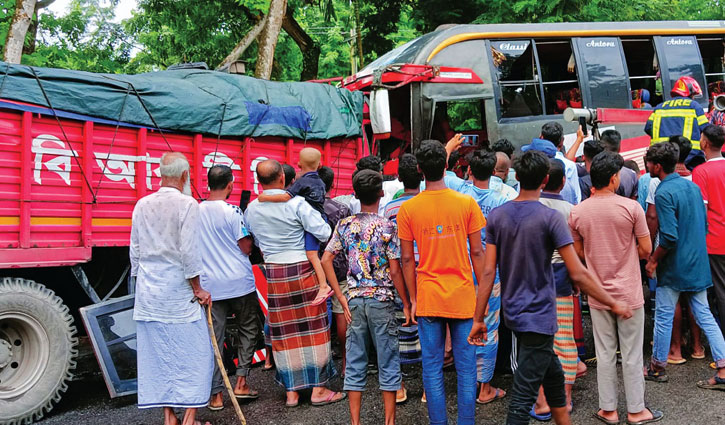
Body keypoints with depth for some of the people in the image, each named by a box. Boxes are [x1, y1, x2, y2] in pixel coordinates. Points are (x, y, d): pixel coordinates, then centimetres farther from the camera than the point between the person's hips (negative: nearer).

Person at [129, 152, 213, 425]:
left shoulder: (142, 205, 7)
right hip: (178, 290, -6)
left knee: (156, 353, 10)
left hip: (148, 290, 6)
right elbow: (188, 252, -14)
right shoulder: (187, 204, -10)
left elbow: (135, 251, 11)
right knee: (194, 352, 4)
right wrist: (198, 289, -5)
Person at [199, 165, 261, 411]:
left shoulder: (195, 211, 4)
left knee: (214, 338, 6)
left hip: (210, 285, 4)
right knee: (248, 330, 15)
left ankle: (216, 395, 11)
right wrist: (249, 233, 7)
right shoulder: (232, 211, -11)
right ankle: (241, 382, 12)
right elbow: (246, 248, -10)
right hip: (239, 282, -4)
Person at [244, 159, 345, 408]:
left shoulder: (251, 209, 3)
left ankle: (291, 391, 19)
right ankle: (318, 389, 12)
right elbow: (323, 233, -14)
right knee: (312, 328, 6)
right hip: (302, 270, -4)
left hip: (273, 274, 4)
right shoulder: (296, 203, -13)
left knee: (284, 333, 11)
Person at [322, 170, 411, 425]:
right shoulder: (387, 227, -9)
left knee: (355, 363, 11)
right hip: (382, 299, -3)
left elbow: (326, 260, -2)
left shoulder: (344, 226, 2)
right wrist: (406, 304, -3)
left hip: (355, 300, 4)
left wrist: (342, 297, 0)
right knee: (388, 362, 7)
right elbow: (395, 271, -11)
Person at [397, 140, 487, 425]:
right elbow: (477, 253, -3)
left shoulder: (407, 209, -4)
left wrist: (413, 299, 7)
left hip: (428, 299, 0)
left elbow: (407, 259, -2)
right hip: (463, 297, 0)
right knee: (466, 367, 10)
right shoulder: (467, 203, -5)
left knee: (432, 367, 9)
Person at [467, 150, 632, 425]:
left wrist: (478, 319, 1)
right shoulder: (550, 217, -15)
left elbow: (488, 272, -3)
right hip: (539, 317, -6)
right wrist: (613, 305, -4)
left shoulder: (497, 216, -1)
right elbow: (578, 274, -16)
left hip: (513, 313, 6)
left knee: (553, 376, 24)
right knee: (522, 398, -1)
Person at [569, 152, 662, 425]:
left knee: (605, 353, 12)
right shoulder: (631, 207, -13)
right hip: (628, 292, -2)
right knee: (632, 354, 10)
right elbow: (646, 249, -6)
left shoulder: (577, 212, -5)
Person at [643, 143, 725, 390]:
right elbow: (704, 224, 15)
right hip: (698, 264, 8)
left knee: (663, 317, 6)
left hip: (674, 268, -8)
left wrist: (653, 260, -11)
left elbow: (669, 237, -23)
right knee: (704, 316, 11)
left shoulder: (664, 193, -18)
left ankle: (658, 367, 19)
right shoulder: (692, 186, 7)